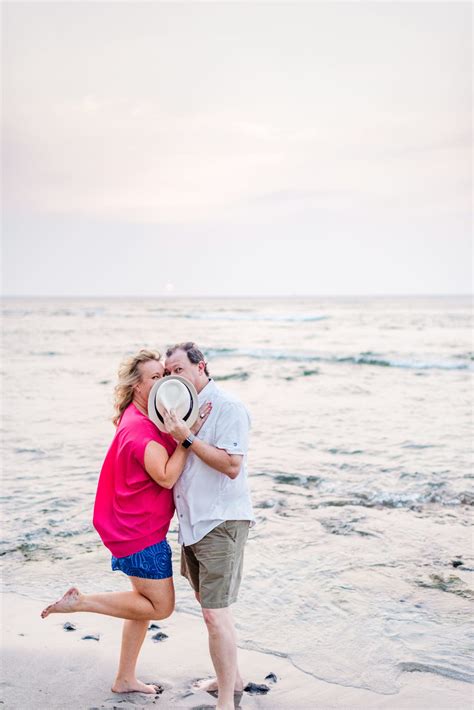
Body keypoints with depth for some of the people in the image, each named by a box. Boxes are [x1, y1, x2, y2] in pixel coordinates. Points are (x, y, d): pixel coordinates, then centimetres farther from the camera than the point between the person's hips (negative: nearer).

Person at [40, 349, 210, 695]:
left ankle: (125, 679, 31)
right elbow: (167, 476, -29)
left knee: (146, 601, 19)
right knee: (161, 606, 3)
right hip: (141, 533, -10)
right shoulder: (139, 429, -23)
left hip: (140, 527, 10)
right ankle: (79, 601, 4)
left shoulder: (148, 420, 8)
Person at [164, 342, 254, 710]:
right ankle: (232, 677, 38)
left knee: (215, 613, -8)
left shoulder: (228, 407, -13)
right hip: (193, 522, 9)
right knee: (210, 606, 20)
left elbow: (231, 465, -23)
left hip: (221, 522, -9)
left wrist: (187, 438, -23)